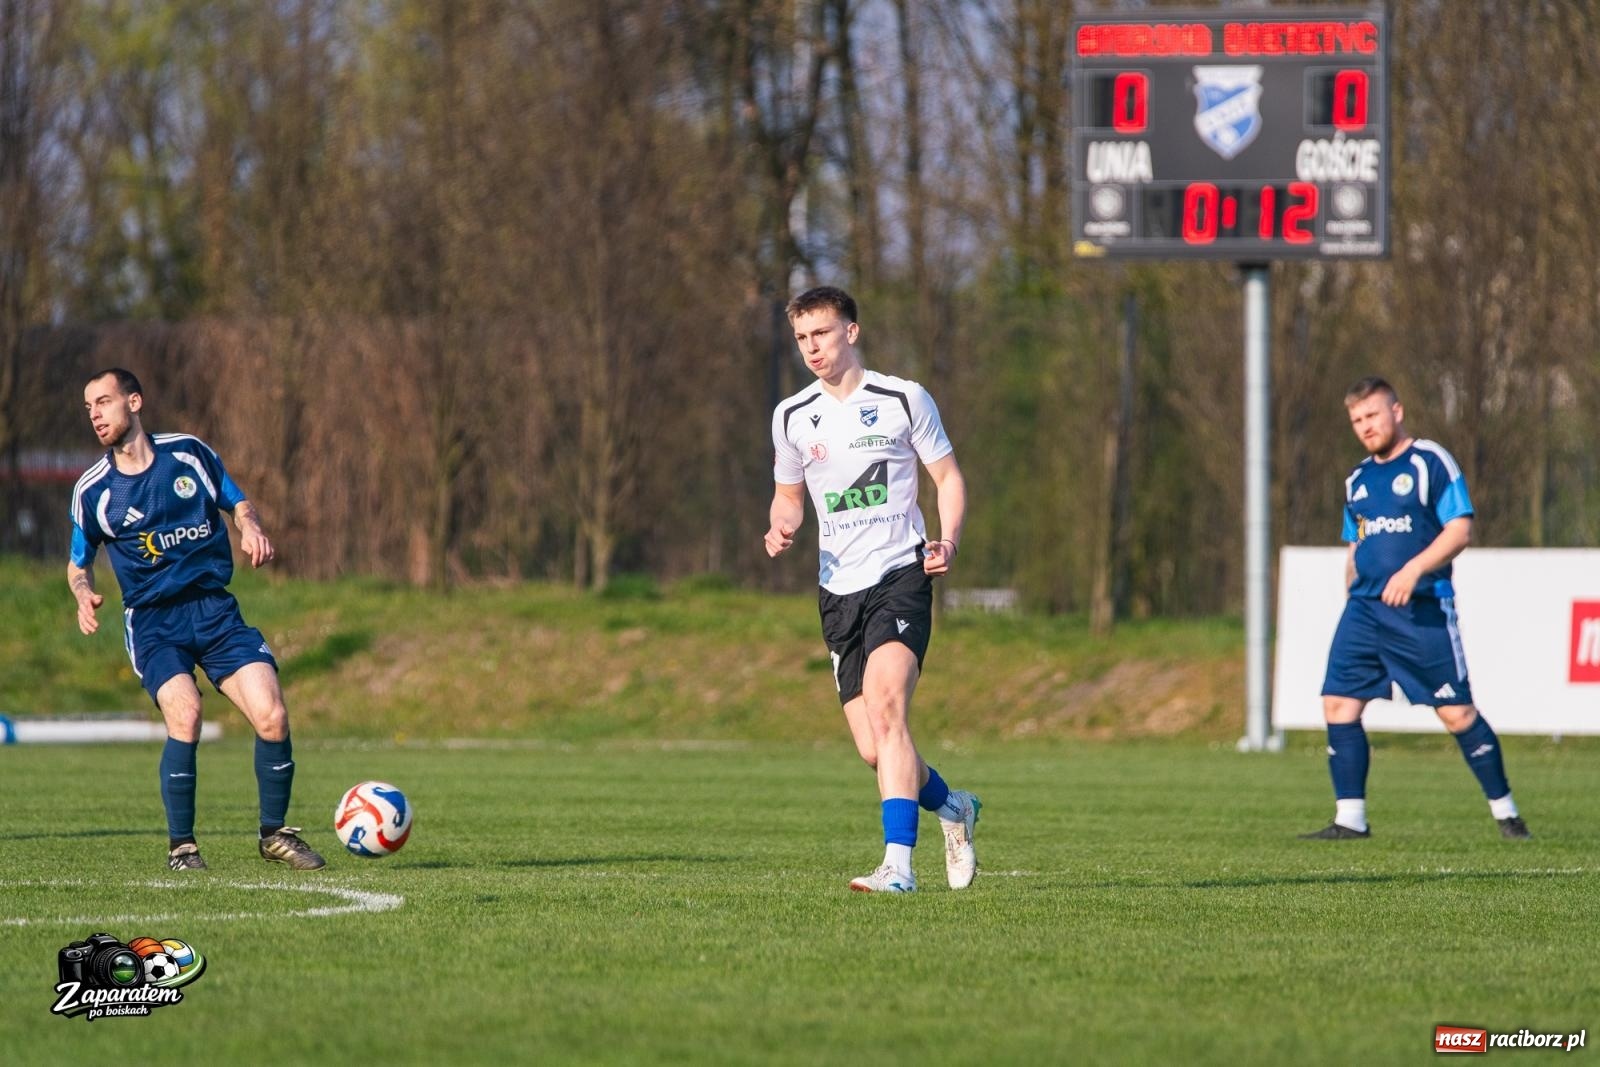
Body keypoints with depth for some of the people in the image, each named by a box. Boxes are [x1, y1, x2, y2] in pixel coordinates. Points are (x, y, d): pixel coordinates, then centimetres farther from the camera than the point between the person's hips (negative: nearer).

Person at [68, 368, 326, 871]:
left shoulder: (188, 452, 2)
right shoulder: (92, 490, 0)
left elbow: (237, 501, 15)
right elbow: (79, 562, 13)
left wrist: (252, 527, -7)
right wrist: (85, 594, -9)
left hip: (214, 609, 2)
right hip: (152, 621, -2)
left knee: (271, 716, -13)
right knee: (184, 714, -27)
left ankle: (274, 833, 8)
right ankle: (181, 845, -12)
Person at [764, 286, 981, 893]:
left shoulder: (904, 400, 1)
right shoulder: (792, 416, 10)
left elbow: (948, 477, 7)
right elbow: (788, 495, 23)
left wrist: (948, 542, -11)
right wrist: (781, 529, -1)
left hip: (901, 575, -4)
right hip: (839, 589, 4)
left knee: (886, 705, -25)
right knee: (873, 749, -2)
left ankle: (898, 864, -29)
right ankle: (951, 808, 30)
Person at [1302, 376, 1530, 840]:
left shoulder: (1431, 463, -4)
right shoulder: (1358, 480, 17)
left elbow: (1460, 530, -11)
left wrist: (1413, 569, -23)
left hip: (1423, 609, -6)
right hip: (1364, 608, 6)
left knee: (1456, 712, -5)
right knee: (1339, 702, -6)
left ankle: (1505, 812, 7)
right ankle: (1350, 819, -1)